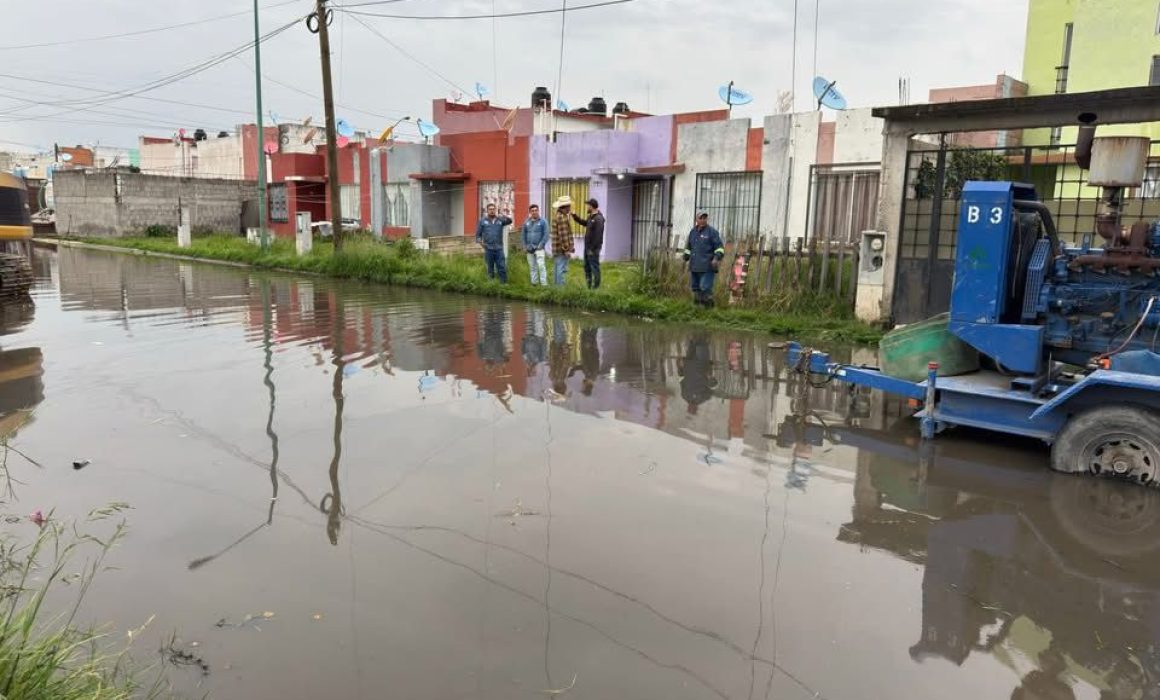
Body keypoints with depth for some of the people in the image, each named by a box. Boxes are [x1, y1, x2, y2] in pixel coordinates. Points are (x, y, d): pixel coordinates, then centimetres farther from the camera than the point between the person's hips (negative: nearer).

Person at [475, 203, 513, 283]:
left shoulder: (500, 220, 7)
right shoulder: (482, 221, 5)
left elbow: (509, 221, -7)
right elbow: (478, 233, 7)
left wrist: (506, 217, -30)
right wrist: (480, 242, -11)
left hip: (499, 248, 0)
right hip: (488, 249, 0)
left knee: (502, 267, -1)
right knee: (490, 268, 8)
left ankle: (504, 283, 3)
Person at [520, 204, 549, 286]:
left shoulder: (543, 222, -1)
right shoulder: (526, 223, 11)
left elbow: (546, 235, -6)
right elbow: (523, 235, 13)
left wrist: (540, 245, -13)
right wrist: (525, 246, 3)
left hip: (539, 248, -4)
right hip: (529, 249, 4)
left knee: (541, 265, -14)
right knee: (532, 267, 10)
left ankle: (544, 284, -13)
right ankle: (534, 283, 18)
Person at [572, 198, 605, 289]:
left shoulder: (598, 219, -18)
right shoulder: (591, 217, 12)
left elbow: (598, 236, -23)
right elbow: (584, 223, 34)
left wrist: (592, 249, -23)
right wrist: (575, 216, 28)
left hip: (593, 248, -10)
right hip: (587, 247, 10)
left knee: (594, 267, -5)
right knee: (587, 267, 15)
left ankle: (595, 287, 0)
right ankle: (589, 286, 23)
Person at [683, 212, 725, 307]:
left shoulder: (712, 232, -2)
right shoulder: (693, 232, 17)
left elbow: (719, 247, -6)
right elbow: (688, 247, 30)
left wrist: (717, 257, -20)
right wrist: (686, 256, 20)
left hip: (707, 267, -7)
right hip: (694, 266, 7)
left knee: (705, 287, -14)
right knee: (695, 287, 11)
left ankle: (708, 306, -4)